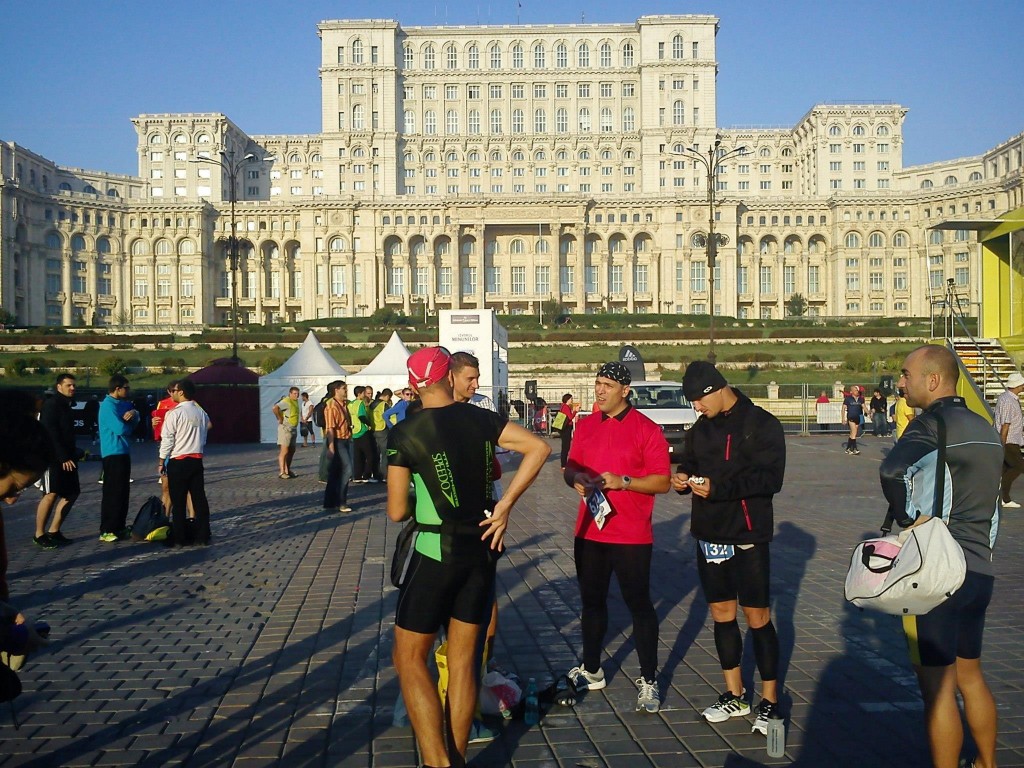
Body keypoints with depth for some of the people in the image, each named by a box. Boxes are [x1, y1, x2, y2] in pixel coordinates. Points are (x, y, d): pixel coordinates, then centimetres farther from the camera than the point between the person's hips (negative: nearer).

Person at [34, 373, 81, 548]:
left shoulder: (66, 405, 19)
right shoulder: (51, 404, -9)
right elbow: (51, 433, -17)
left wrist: (74, 453, 14)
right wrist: (63, 457, -20)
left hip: (66, 456, 10)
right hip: (53, 456, -10)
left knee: (72, 493, 7)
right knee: (52, 494, -15)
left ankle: (54, 531, 13)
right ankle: (39, 534, -7)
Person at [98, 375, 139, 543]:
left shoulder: (123, 403, 14)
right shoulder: (108, 405, -15)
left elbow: (135, 423, 8)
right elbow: (120, 429, -22)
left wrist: (133, 413, -14)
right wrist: (130, 426, 0)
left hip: (124, 452, 9)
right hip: (113, 453, -9)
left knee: (123, 491, 13)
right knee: (112, 492, -8)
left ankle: (120, 527, 20)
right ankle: (106, 531, -5)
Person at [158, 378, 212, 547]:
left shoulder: (174, 413, -12)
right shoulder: (201, 413, 7)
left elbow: (167, 439, -11)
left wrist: (162, 461, -2)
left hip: (178, 461, -5)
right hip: (197, 460, 5)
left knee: (178, 502, 1)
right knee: (199, 498, 7)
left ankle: (179, 538, 5)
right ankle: (202, 536, 9)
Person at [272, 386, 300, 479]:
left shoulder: (295, 401, 13)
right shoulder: (286, 401, -16)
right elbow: (275, 408, -31)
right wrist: (280, 419, -21)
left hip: (293, 429, 9)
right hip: (285, 429, -9)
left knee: (292, 450, 13)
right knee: (284, 450, -11)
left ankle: (287, 470, 22)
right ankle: (281, 472, -10)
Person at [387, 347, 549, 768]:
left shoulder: (404, 433, -11)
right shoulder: (481, 419, 0)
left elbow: (397, 512, -9)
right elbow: (539, 448, -8)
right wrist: (504, 507, -6)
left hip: (436, 554, -5)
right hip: (482, 549, 5)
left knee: (409, 658, 8)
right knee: (463, 659, 14)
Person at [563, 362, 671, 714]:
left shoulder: (646, 429, -8)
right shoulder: (585, 426, 9)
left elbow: (662, 482, -11)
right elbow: (571, 466, 15)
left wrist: (622, 482, -22)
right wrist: (575, 479, -7)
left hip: (632, 536, -5)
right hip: (589, 532, 6)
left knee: (639, 604, 2)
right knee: (592, 601, 16)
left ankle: (649, 681, 12)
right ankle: (591, 671, 31)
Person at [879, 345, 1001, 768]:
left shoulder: (933, 423, -15)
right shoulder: (985, 428, 12)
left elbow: (892, 470, -31)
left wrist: (907, 518, -16)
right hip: (979, 571, 9)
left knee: (938, 688, 1)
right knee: (970, 676, 23)